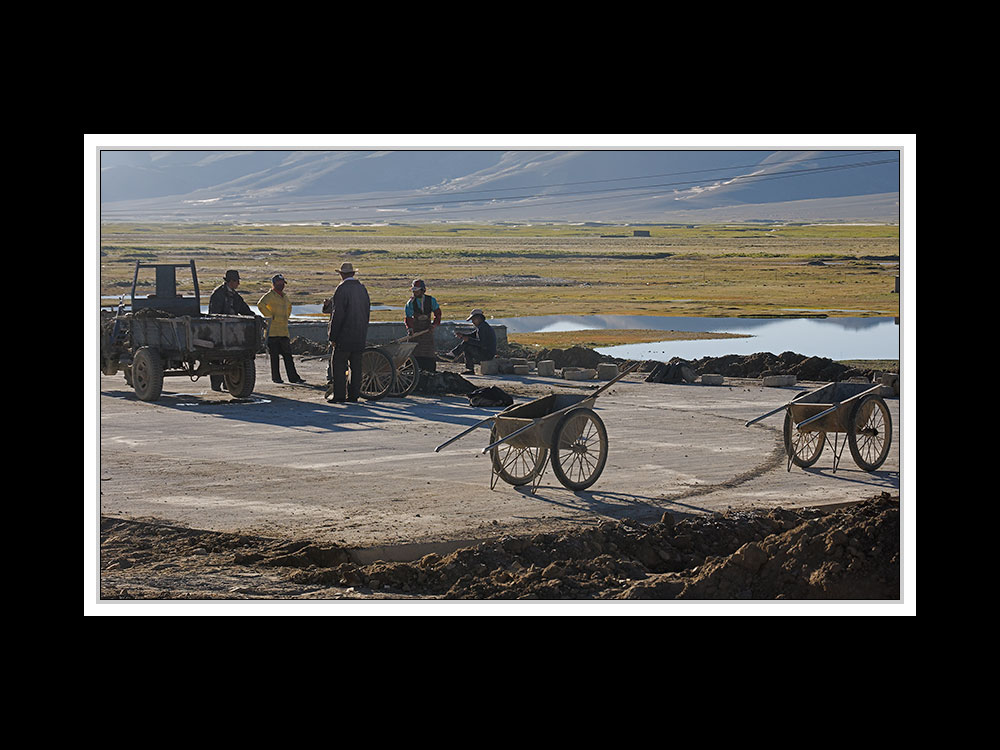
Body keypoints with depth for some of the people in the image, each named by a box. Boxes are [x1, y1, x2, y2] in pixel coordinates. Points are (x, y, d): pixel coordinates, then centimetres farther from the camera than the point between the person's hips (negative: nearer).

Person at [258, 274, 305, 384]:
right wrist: (270, 316, -20)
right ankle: (275, 378, 4)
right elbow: (261, 304, -25)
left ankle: (293, 377, 3)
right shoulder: (270, 295, -7)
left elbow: (289, 306, 39)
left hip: (284, 331, 7)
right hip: (272, 331, -7)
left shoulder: (285, 296, 17)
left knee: (288, 355, 4)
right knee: (274, 356, -1)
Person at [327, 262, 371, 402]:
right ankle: (354, 394, 9)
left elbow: (337, 314, -15)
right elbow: (367, 311, 16)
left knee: (338, 364, -3)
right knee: (356, 364, 9)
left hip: (345, 334, -7)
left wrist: (333, 336, -11)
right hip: (360, 335, 7)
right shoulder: (362, 288, 11)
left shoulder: (342, 289, -12)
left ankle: (339, 394, -7)